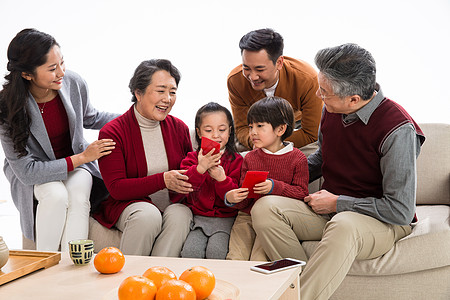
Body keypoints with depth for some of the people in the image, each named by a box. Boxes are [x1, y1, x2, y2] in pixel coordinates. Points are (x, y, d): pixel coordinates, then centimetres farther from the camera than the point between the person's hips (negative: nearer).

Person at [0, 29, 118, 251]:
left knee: (78, 195, -29)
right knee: (56, 195, -32)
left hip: (77, 162, 3)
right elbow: (26, 171, -24)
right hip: (34, 173, -2)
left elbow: (89, 118, 11)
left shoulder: (73, 83, -14)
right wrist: (82, 157, -25)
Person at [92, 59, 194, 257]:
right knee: (148, 215, -35)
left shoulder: (179, 128, 7)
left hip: (173, 204, 3)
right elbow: (116, 188, -13)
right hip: (127, 204, -3)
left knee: (180, 215, -30)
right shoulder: (112, 132, -7)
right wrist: (163, 180, -24)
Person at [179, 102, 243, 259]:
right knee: (190, 251, -22)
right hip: (198, 217, 2)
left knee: (216, 252, -25)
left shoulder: (235, 160, 3)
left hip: (224, 219, -1)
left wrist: (221, 178, -24)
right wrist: (200, 168, -25)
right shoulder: (192, 158, 9)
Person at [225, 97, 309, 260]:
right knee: (235, 258, -12)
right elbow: (245, 200, 10)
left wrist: (274, 187, -18)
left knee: (259, 261, -19)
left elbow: (301, 193, -4)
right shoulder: (250, 158, 11)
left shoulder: (297, 158, 1)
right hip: (247, 216, 3)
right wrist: (231, 198, -14)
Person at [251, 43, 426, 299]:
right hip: (331, 211, 7)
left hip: (383, 222, -6)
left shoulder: (397, 129, -21)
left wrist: (337, 202, -14)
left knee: (343, 225, -42)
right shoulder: (332, 110, 0)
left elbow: (401, 211, -21)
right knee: (265, 208, -17)